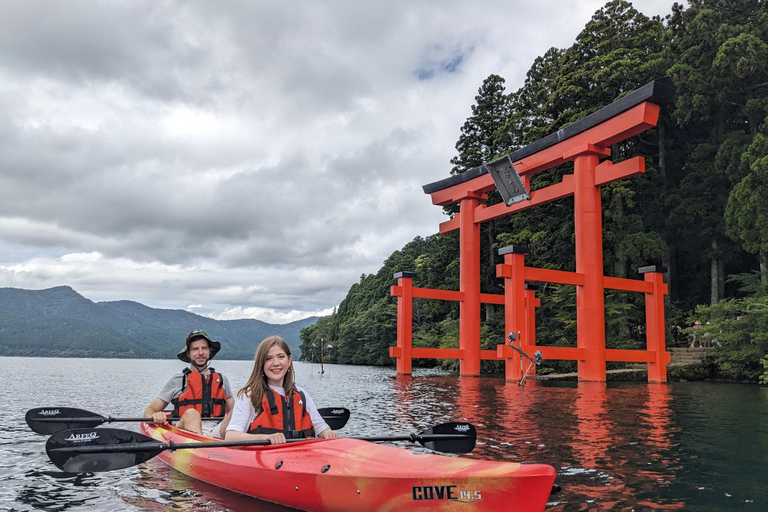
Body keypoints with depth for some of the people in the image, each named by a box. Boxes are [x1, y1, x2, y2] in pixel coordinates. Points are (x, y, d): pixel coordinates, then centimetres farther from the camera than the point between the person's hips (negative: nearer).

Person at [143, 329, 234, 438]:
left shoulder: (221, 379, 23)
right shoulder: (176, 381, 15)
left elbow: (232, 410, 24)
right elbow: (149, 410, 13)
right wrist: (154, 417, -13)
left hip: (216, 433, 2)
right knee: (191, 413, -34)